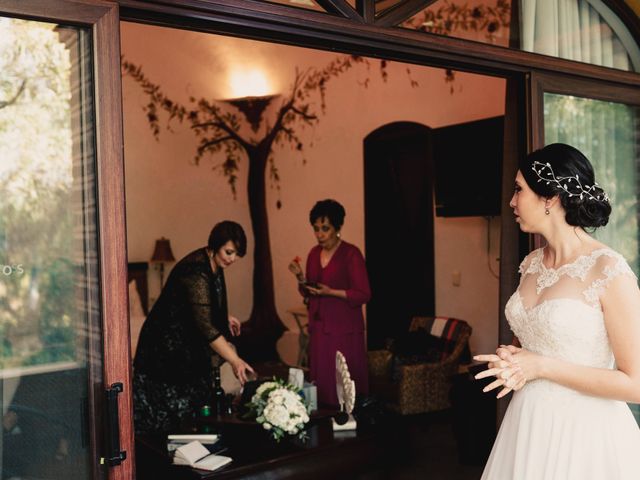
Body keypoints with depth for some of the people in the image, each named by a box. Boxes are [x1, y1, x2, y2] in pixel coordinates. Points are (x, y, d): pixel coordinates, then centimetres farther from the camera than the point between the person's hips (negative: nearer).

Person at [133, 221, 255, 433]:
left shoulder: (214, 264, -2)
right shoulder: (196, 271, -30)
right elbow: (205, 326, -35)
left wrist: (225, 316, 6)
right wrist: (235, 360, -38)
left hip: (191, 343, 9)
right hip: (167, 345, -9)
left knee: (198, 401, 12)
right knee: (168, 405, -3)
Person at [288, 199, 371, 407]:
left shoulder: (351, 254, -9)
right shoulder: (314, 253, 10)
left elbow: (363, 295, -12)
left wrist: (331, 292, -20)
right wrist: (301, 277, -3)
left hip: (345, 328, -6)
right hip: (319, 326, 6)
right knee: (321, 380, 6)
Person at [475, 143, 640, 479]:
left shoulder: (608, 270, -17)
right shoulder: (532, 263, 3)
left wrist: (541, 367, -18)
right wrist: (508, 360, -5)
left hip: (584, 431, -6)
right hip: (528, 423, 6)